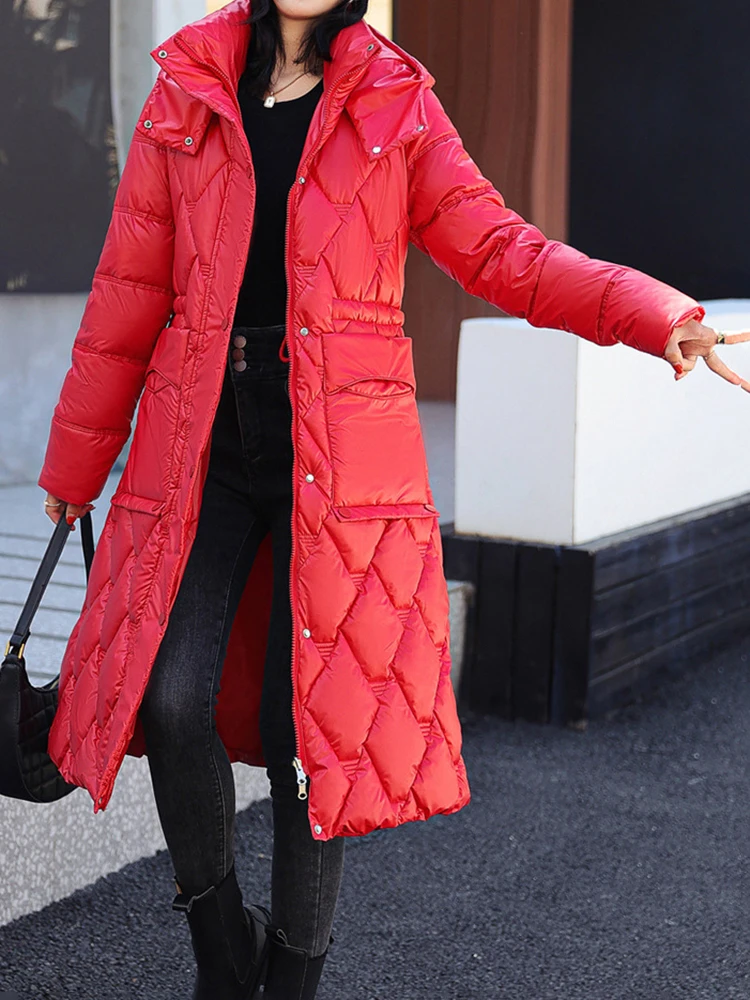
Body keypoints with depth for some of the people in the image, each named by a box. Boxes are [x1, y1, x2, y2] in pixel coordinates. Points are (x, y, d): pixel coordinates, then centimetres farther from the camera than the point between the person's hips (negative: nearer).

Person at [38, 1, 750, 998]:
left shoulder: (396, 104, 6)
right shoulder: (186, 94, 9)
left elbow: (498, 249, 1)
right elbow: (129, 292, 11)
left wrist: (660, 315, -14)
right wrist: (75, 464, 17)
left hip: (340, 453, -1)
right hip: (203, 442, 1)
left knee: (309, 724, -2)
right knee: (172, 701, -10)